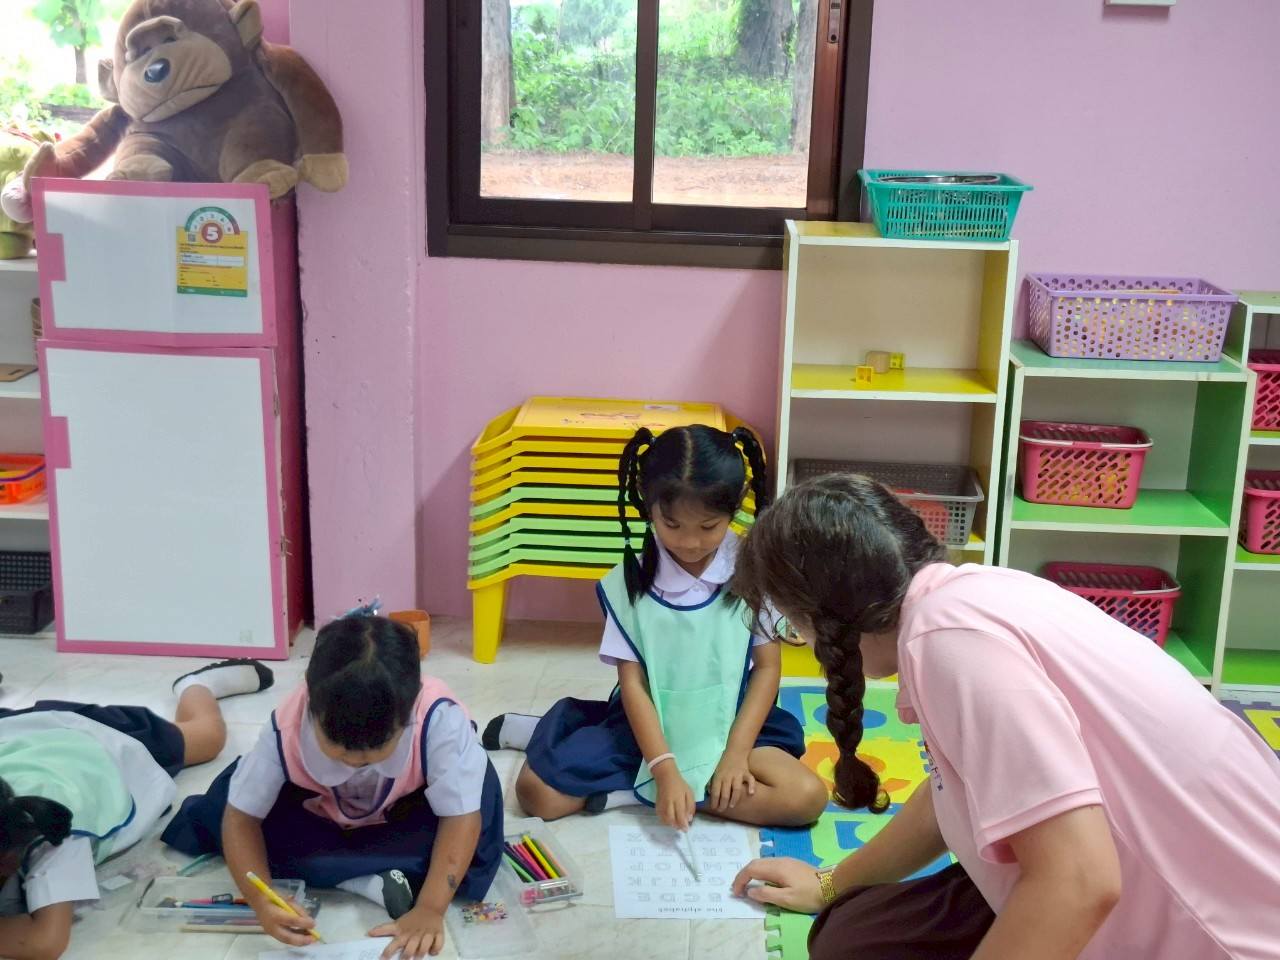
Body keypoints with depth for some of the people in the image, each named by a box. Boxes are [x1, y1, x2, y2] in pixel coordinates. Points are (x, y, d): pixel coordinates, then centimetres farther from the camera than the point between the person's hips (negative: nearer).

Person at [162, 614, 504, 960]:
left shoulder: (439, 718, -39)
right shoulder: (287, 727, -33)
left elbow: (462, 816, -33)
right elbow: (240, 817, -24)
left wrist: (430, 909, -44)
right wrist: (261, 900, -41)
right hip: (319, 819, 3)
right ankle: (377, 883, -23)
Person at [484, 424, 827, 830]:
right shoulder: (629, 582, -10)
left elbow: (767, 667, -4)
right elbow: (632, 683, -11)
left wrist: (736, 752, -15)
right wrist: (665, 770, -23)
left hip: (727, 723, 1)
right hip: (648, 725, -1)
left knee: (806, 797, -25)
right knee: (538, 792, -19)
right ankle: (541, 732, 17)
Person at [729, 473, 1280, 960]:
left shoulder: (949, 632, -24)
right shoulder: (969, 595, 5)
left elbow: (1080, 882, -29)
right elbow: (956, 792, 21)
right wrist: (831, 885, 35)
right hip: (1156, 904, 8)